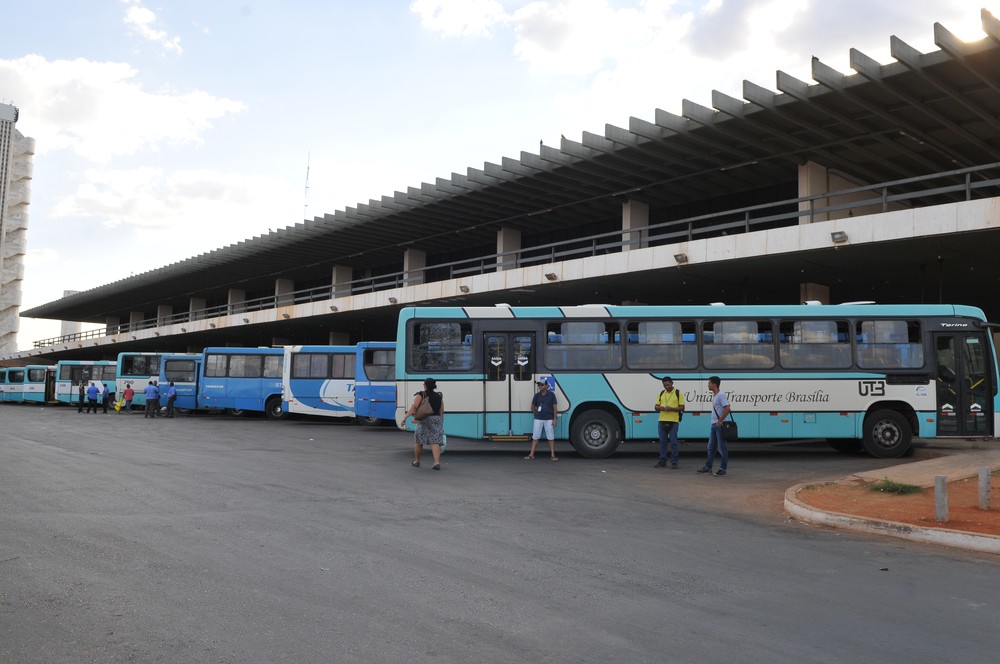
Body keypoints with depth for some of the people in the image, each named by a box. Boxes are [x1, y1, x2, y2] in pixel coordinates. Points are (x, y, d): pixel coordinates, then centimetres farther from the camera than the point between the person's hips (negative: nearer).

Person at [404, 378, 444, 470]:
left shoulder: (420, 395, -2)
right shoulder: (439, 396, 11)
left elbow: (414, 407, -13)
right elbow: (442, 411, 11)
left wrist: (405, 416, -14)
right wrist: (441, 423, 20)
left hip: (424, 420, -3)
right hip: (437, 420, 3)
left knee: (418, 441, 14)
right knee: (435, 442, -2)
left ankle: (416, 461, 26)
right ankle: (437, 462, -16)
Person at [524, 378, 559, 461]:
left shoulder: (551, 395, -2)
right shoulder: (537, 395, 4)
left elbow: (554, 407, -2)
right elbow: (532, 407, 15)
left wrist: (554, 419, -7)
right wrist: (536, 414, 5)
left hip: (549, 419, -2)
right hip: (538, 419, 2)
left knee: (551, 437, 2)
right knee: (535, 437, 2)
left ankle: (552, 455, 7)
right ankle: (531, 455, 4)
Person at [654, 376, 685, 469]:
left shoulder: (678, 393, 0)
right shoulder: (661, 393, 12)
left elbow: (682, 408, -3)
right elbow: (656, 407, 13)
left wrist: (671, 408, -17)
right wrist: (661, 408, -10)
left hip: (673, 421, -4)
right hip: (662, 421, 4)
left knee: (673, 442, -2)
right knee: (662, 442, 8)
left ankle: (674, 462, 5)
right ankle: (662, 461, 14)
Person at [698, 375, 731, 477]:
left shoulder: (721, 395, -16)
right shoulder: (714, 395, 14)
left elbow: (727, 409, -24)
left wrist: (720, 421, -21)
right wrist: (716, 422, 15)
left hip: (719, 425, -10)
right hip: (713, 425, 10)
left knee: (722, 448, -3)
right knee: (711, 447, 15)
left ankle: (722, 470, 2)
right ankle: (708, 467, 23)